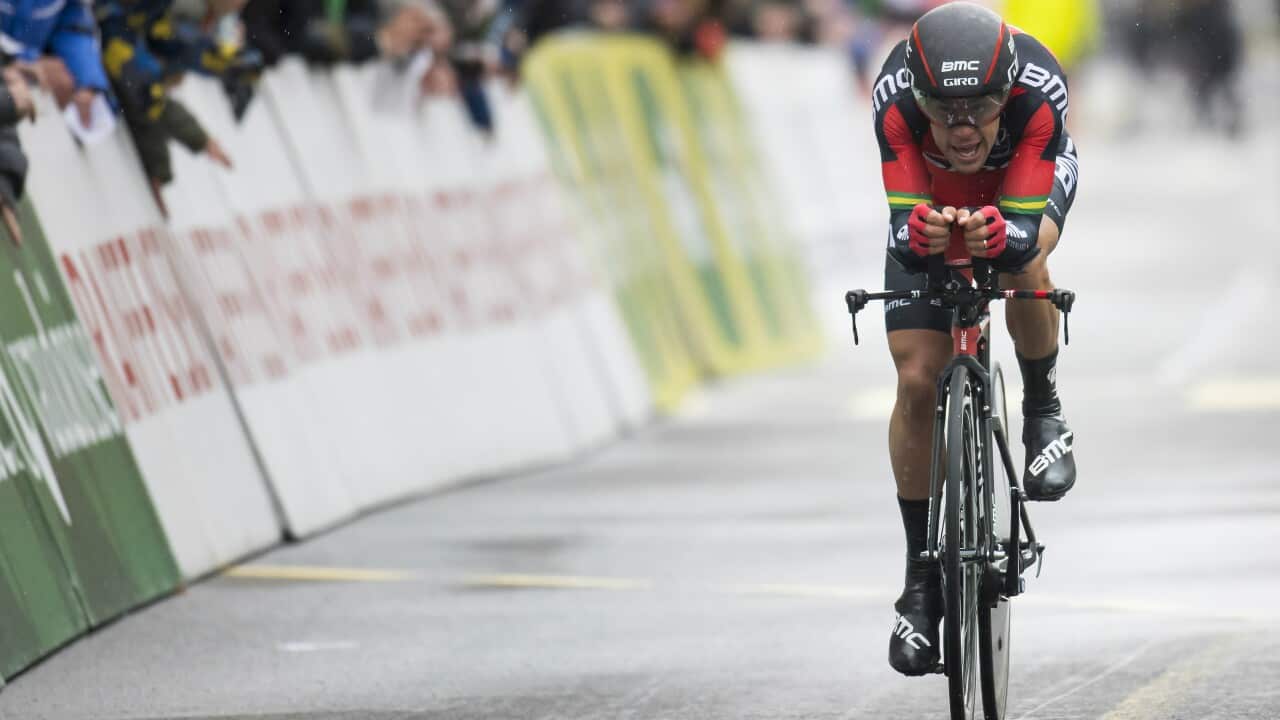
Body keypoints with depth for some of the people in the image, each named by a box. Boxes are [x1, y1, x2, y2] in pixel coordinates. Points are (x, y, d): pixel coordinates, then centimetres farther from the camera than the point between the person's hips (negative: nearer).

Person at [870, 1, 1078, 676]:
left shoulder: (1038, 93, -40)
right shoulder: (896, 98, -38)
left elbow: (1027, 226, -41)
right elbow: (901, 227, -38)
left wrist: (1002, 233, -64)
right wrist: (917, 233, -62)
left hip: (1025, 193, -1)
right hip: (929, 201, 1)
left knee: (1024, 262, -36)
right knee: (918, 384, -10)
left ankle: (1043, 410, -5)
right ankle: (922, 573, 3)